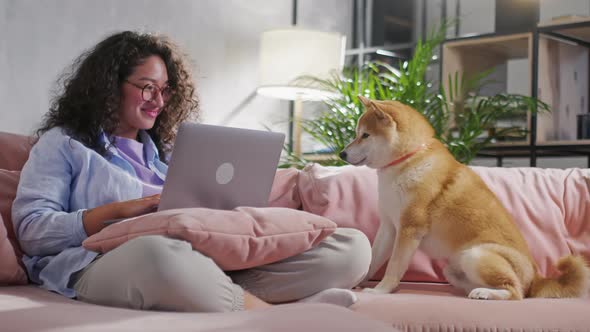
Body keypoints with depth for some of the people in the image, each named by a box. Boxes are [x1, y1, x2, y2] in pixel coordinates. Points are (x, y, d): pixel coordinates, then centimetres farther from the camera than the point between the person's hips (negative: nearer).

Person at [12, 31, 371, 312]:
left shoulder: (160, 150, 33)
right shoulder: (63, 143, 16)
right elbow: (31, 230, 2)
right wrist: (120, 210, -9)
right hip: (105, 265, -5)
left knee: (352, 246, -12)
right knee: (159, 254, -46)